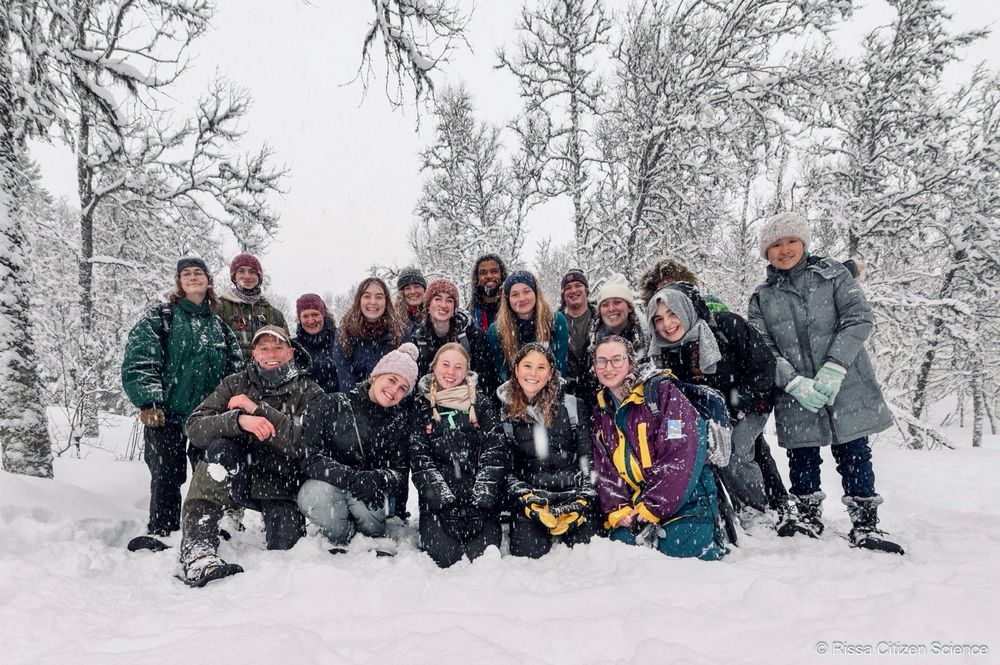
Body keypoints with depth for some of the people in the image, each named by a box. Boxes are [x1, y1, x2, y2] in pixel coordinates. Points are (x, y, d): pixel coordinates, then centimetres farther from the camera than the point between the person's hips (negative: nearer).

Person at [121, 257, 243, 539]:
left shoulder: (219, 326, 14)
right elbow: (139, 360, -8)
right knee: (167, 476, 0)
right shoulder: (160, 317, 2)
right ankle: (162, 533, 14)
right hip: (165, 414, -3)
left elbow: (236, 369, 15)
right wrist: (149, 402, -17)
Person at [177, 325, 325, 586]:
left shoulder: (309, 393, 0)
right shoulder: (235, 384, 6)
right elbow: (195, 428, -8)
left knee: (284, 545, -25)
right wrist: (239, 420, -28)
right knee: (220, 445, -30)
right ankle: (198, 556, -36)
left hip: (280, 482, -1)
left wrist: (258, 409, -21)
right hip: (231, 478, 2)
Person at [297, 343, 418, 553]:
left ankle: (375, 534, 2)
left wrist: (376, 479, -26)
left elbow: (400, 473, -2)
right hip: (329, 484, -1)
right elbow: (311, 459, -13)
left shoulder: (401, 419, 1)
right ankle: (343, 535, -3)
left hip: (373, 496, 1)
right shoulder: (332, 405, -7)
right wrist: (351, 478, -29)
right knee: (314, 495, -35)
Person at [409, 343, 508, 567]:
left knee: (482, 554, -14)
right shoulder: (421, 406, 7)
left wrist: (483, 494, -12)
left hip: (480, 499, 1)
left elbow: (495, 450, 1)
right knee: (445, 556, -15)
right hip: (438, 499, 0)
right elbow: (418, 457, -1)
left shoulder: (481, 404, 9)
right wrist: (441, 495, -13)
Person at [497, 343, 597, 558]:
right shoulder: (504, 411, 5)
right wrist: (524, 498, -9)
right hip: (528, 494, 0)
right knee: (529, 552, -19)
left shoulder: (570, 405, 5)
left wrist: (584, 497, -6)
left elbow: (587, 455, 5)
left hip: (572, 491, 1)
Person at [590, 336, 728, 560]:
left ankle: (710, 534, 10)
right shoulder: (601, 412, 10)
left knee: (679, 549, -23)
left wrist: (652, 507, -18)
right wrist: (617, 510, -11)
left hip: (685, 496, -4)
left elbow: (681, 455, -17)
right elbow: (605, 470, 6)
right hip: (637, 501, 5)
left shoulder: (661, 392, -9)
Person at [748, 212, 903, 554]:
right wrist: (796, 384, -15)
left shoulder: (831, 274, 5)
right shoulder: (761, 299, 8)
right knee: (802, 458, 11)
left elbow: (859, 318, -6)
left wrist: (833, 368, -16)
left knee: (853, 455, 2)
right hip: (796, 397, 2)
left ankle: (865, 524, 14)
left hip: (846, 387, -1)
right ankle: (808, 517, 29)